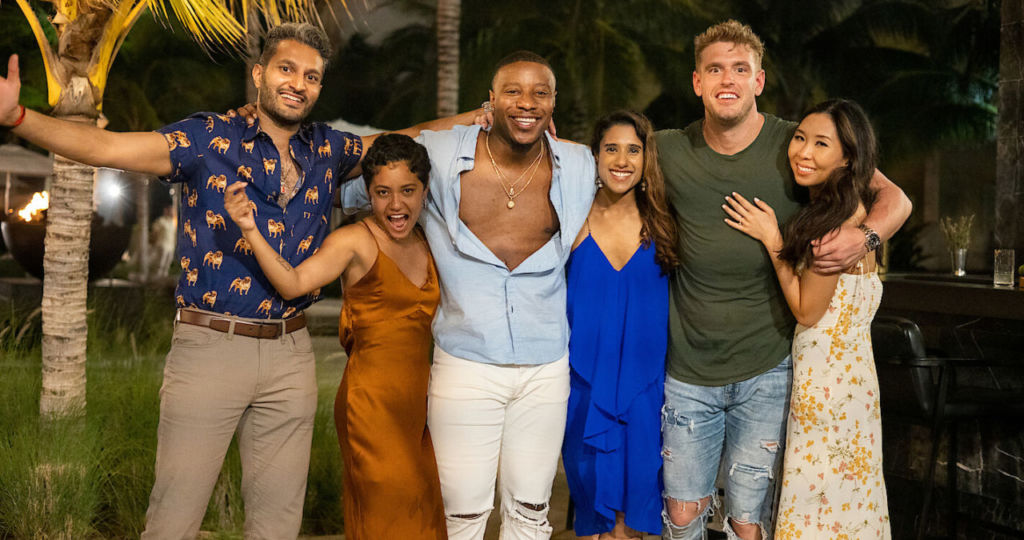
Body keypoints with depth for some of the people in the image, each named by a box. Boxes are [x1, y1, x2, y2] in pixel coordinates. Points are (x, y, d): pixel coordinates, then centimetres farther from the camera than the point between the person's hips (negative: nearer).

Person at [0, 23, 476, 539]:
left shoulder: (326, 150, 10)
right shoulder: (209, 139, -4)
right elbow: (104, 146, -14)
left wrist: (471, 119, 19)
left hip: (291, 355, 4)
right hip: (210, 345, -4)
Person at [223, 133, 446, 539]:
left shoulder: (427, 244, 12)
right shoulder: (355, 241, -8)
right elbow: (293, 283, -20)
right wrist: (249, 229, -33)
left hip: (417, 405, 7)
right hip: (372, 402, -7)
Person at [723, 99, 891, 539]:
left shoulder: (839, 220, -21)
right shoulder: (824, 209, 7)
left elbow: (807, 310, -16)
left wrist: (772, 240, -12)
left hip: (829, 377, -9)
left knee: (822, 497, 3)